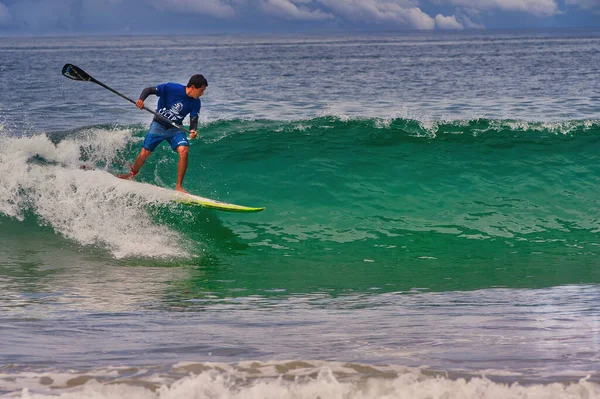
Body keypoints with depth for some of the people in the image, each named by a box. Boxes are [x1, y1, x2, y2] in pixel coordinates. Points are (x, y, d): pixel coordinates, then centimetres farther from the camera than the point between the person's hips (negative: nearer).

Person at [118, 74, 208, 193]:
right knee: (144, 154, -3)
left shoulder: (195, 103, -8)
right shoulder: (171, 88, -20)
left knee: (184, 151, -23)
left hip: (175, 129, 2)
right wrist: (141, 99, -33)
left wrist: (193, 131, -30)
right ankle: (132, 174, 30)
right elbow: (148, 90, -14)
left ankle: (179, 186, -16)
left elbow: (194, 120, -7)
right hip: (158, 126, -2)